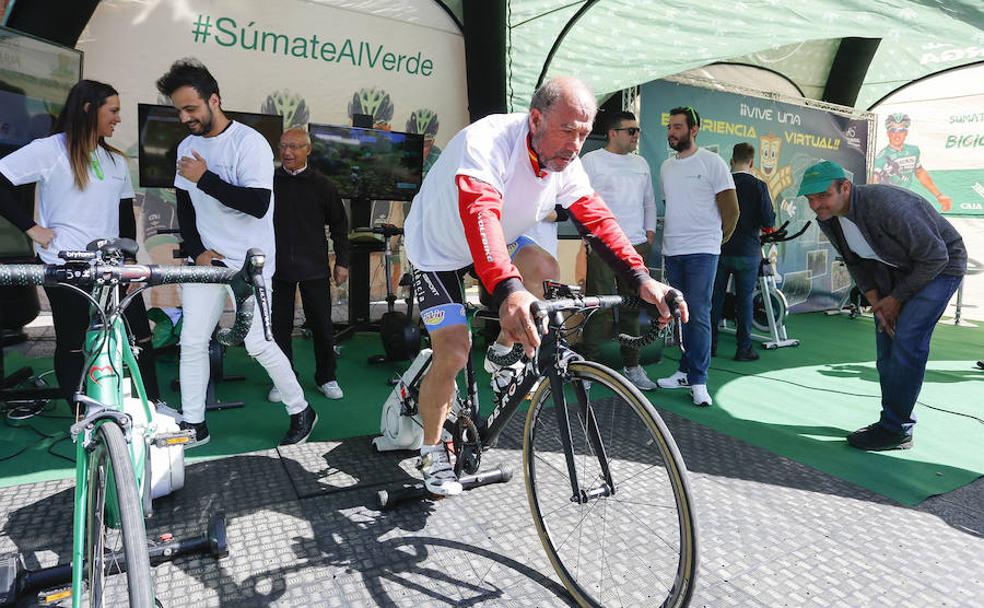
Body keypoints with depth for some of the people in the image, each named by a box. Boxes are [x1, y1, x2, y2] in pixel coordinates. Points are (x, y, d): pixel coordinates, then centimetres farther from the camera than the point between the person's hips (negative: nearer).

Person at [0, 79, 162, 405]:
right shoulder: (50, 149, -5)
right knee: (72, 344, 5)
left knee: (141, 335, 2)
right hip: (65, 267, -5)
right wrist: (32, 227, -11)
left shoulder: (116, 160, 14)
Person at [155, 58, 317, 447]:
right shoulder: (187, 147, 10)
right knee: (192, 342, 4)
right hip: (205, 259, 6)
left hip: (248, 263, -6)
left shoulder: (249, 143, -11)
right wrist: (198, 251, 1)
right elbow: (184, 206, 14)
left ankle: (301, 411, 14)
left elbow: (257, 205, -21)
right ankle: (193, 424, 18)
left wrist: (205, 178, -18)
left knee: (257, 344, -6)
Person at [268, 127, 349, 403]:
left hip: (314, 267, -1)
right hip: (277, 267, 1)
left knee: (322, 324, 4)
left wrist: (342, 261, 4)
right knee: (280, 325, 6)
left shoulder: (321, 185, 3)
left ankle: (327, 378, 20)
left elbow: (339, 225, 7)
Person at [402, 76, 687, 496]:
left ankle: (503, 354, 3)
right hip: (438, 250, -5)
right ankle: (432, 451, 10)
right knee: (454, 353, -15)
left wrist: (640, 279, -32)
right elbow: (479, 213, -50)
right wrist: (507, 291, -66)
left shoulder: (564, 160, -13)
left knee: (544, 267, -24)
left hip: (492, 248, 5)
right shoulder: (488, 142, -34)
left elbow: (595, 217, -18)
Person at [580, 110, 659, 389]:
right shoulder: (591, 160, 0)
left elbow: (649, 201, 25)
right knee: (599, 308, -7)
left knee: (633, 308, 9)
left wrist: (650, 230, 14)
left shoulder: (641, 163, 19)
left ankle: (631, 366, 19)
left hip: (637, 245, 6)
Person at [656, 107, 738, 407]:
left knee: (699, 315, -7)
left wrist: (719, 238, 6)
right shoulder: (666, 166, 14)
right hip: (672, 251, 6)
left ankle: (698, 381, -2)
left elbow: (731, 208, -3)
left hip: (701, 251, -6)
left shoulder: (712, 162, -5)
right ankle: (685, 371, 20)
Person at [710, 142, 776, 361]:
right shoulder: (758, 186, -7)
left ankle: (711, 344, 16)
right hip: (748, 252, -1)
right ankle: (743, 348, 9)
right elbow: (768, 223, -10)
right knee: (744, 300, 6)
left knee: (715, 298, 10)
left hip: (720, 250, 2)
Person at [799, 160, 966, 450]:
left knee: (907, 341, -17)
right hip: (896, 267, 8)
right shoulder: (828, 220, -11)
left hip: (940, 265, -8)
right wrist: (876, 303, -7)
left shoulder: (884, 205, -35)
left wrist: (897, 299, -18)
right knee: (886, 341, 5)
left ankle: (895, 429, -8)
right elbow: (857, 263, 5)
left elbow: (935, 256, -27)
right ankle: (896, 420, 19)